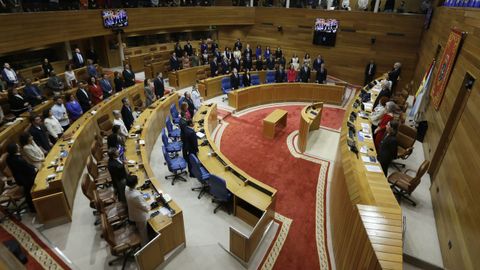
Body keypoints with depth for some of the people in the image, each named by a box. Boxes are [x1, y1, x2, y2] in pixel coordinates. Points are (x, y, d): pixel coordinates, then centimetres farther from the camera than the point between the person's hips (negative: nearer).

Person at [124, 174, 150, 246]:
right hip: (140, 215, -8)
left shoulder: (126, 188, -19)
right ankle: (145, 244, 41)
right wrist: (149, 208, -7)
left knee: (138, 227, 33)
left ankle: (141, 241, 58)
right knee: (143, 231, 18)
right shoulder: (137, 195, -43)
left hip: (133, 213, 8)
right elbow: (144, 206, -28)